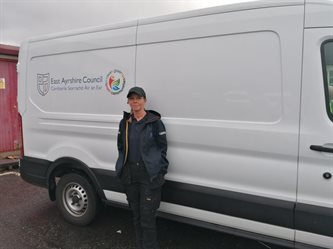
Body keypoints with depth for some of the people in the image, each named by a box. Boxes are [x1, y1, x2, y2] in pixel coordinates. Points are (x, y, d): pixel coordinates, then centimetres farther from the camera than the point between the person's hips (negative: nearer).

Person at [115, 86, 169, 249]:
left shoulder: (155, 122, -6)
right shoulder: (125, 123, 9)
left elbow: (162, 148, -5)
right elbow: (121, 148, 15)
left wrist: (160, 173, -9)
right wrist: (122, 168, 9)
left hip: (150, 176, -5)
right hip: (130, 176, 5)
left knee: (147, 217, -3)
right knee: (136, 215, 15)